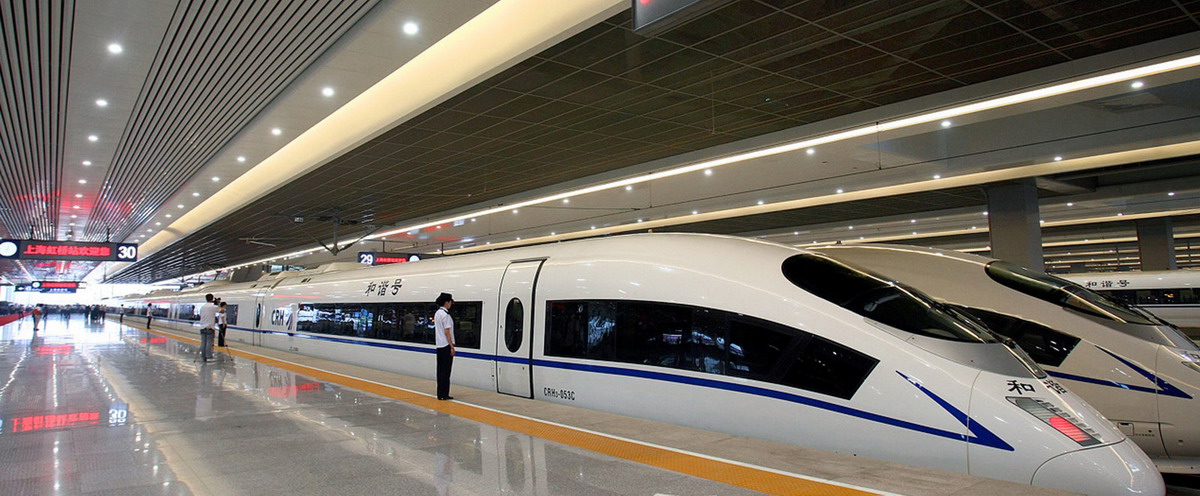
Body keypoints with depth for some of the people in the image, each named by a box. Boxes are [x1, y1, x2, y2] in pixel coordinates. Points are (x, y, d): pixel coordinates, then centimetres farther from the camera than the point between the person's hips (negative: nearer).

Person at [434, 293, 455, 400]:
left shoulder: (437, 313, 13)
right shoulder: (445, 315, -15)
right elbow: (447, 332, -18)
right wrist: (452, 347, -15)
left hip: (439, 346, 9)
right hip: (446, 346, -9)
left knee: (440, 370, 11)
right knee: (446, 371, -4)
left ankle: (440, 394, 14)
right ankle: (444, 394, -2)